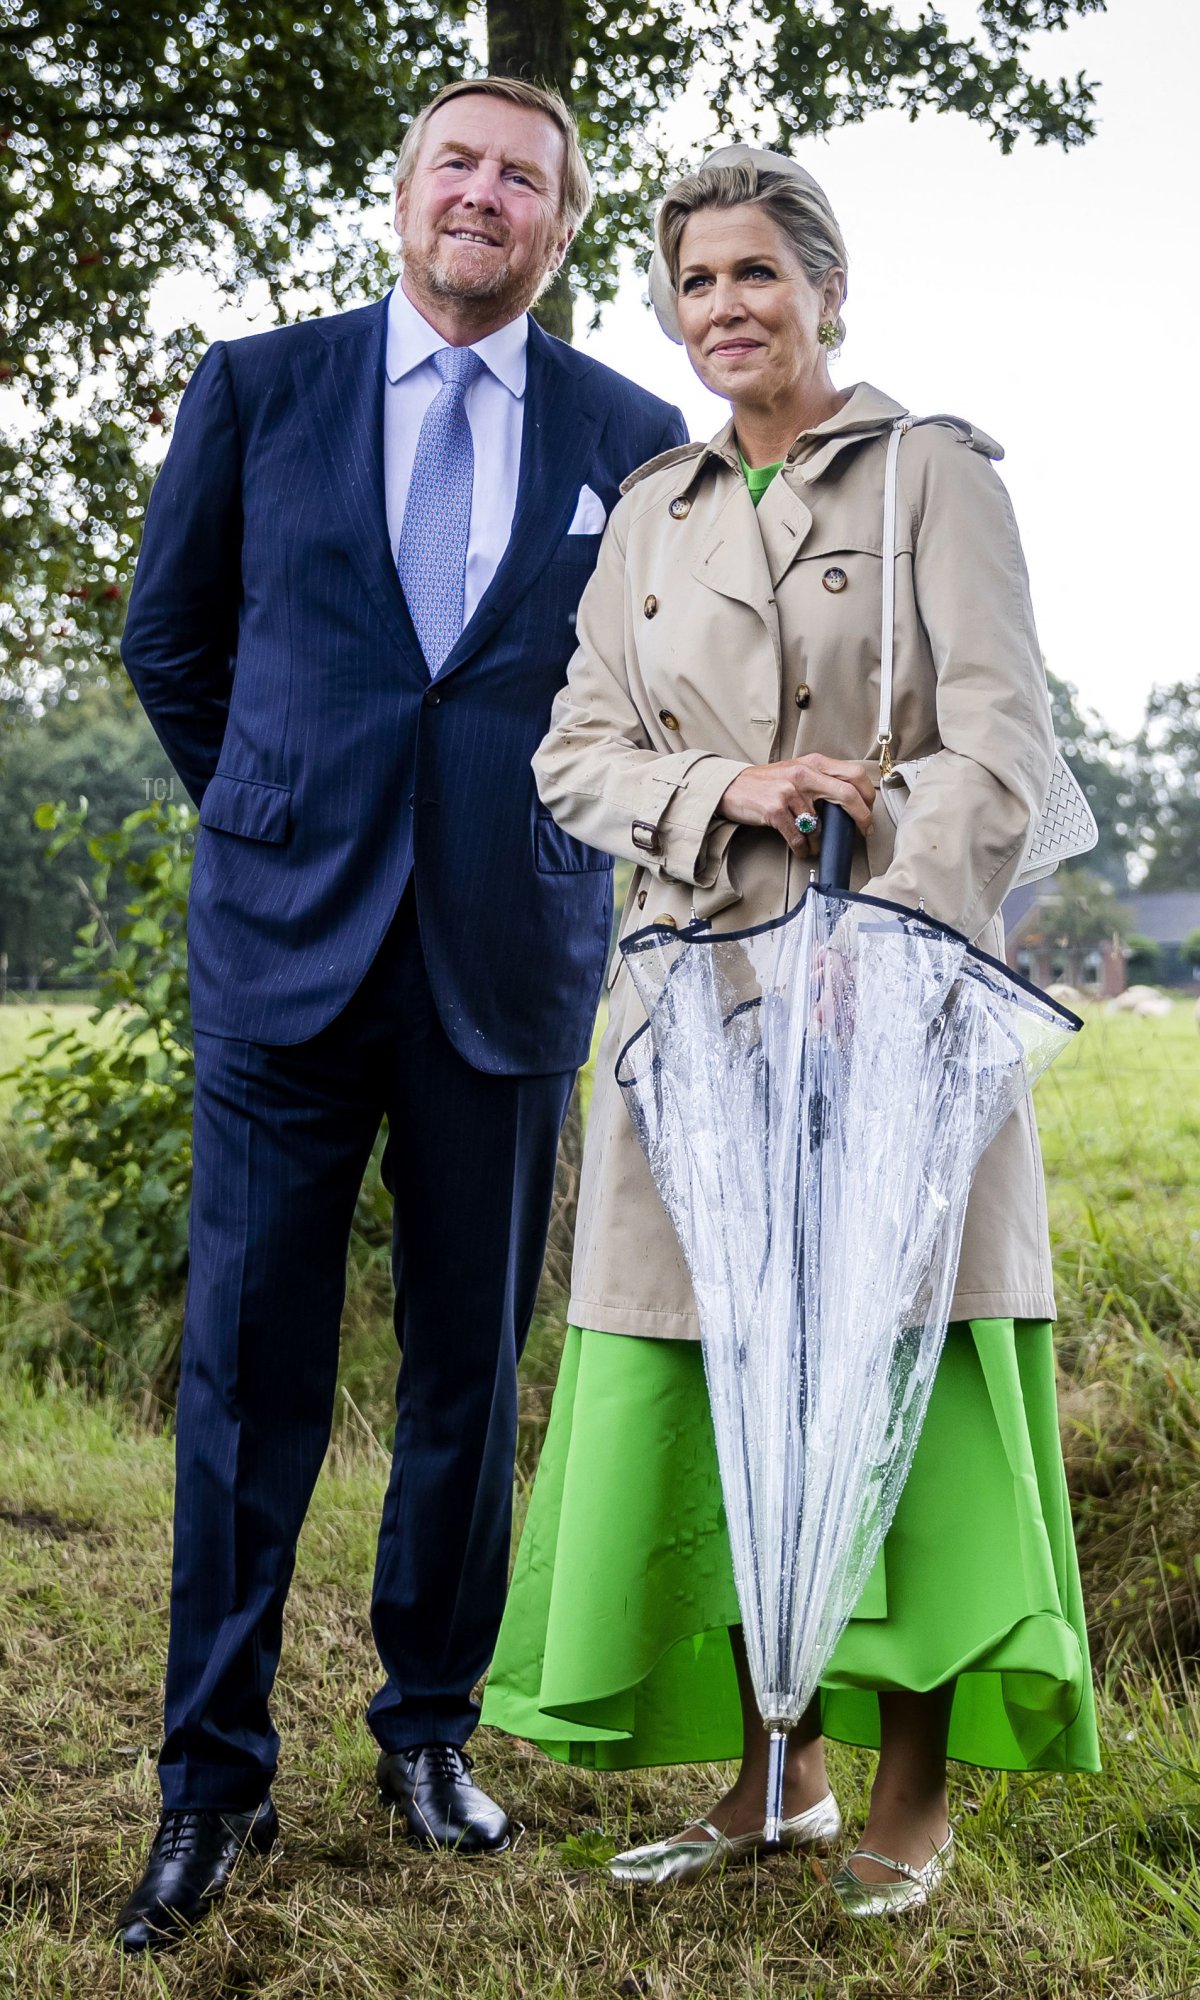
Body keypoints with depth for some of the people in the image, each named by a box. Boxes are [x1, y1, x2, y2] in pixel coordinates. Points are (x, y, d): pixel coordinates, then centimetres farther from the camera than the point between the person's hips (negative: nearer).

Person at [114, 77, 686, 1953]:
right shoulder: (256, 388, 6)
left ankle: (431, 1725, 25)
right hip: (290, 941, 0)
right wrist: (277, 814, 13)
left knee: (474, 1367, 8)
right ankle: (215, 1776, 12)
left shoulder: (637, 439, 6)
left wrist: (535, 824, 11)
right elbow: (170, 639, 15)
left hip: (510, 953, 1)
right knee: (250, 1367, 0)